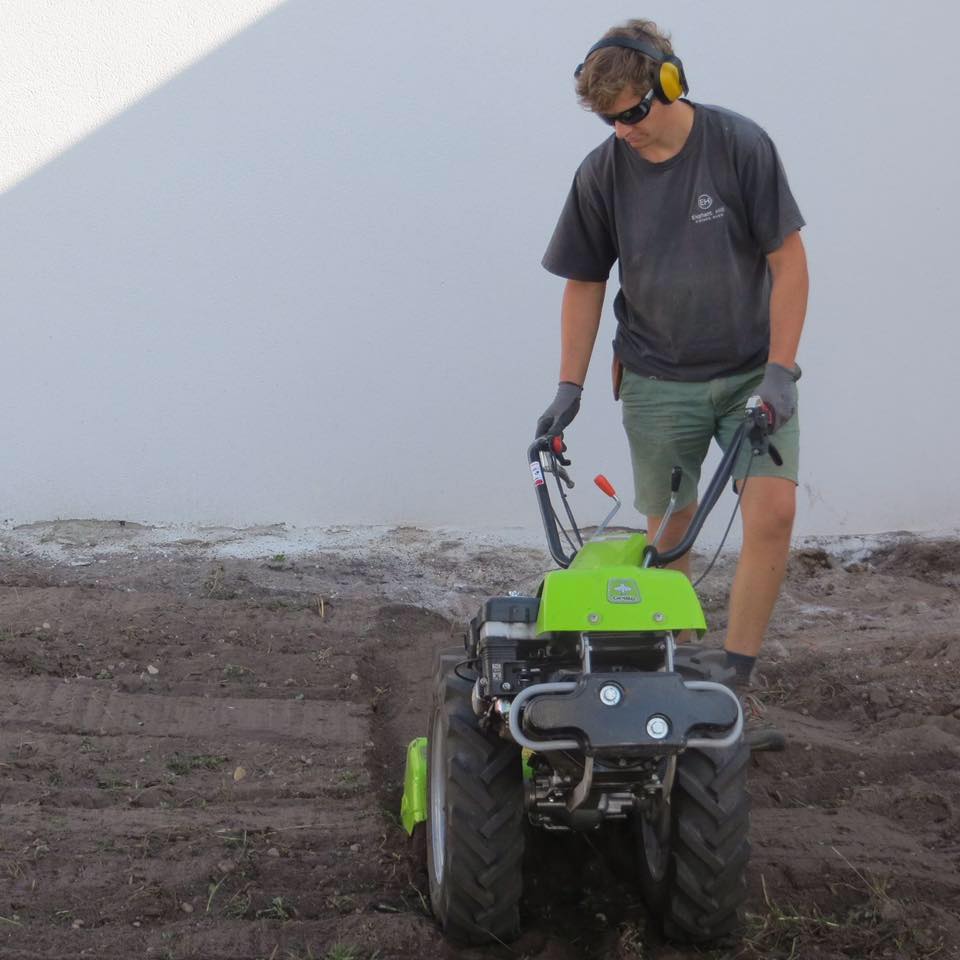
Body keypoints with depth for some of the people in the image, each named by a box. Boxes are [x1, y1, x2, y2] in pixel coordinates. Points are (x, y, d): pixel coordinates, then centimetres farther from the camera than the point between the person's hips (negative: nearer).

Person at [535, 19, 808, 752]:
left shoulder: (740, 146, -13)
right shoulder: (604, 174, -7)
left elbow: (788, 259, -10)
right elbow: (585, 284, 4)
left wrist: (779, 370, -15)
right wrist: (569, 388, -1)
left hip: (752, 371, -1)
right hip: (659, 382, 1)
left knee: (773, 512, -14)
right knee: (669, 533, 4)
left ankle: (736, 683, -3)